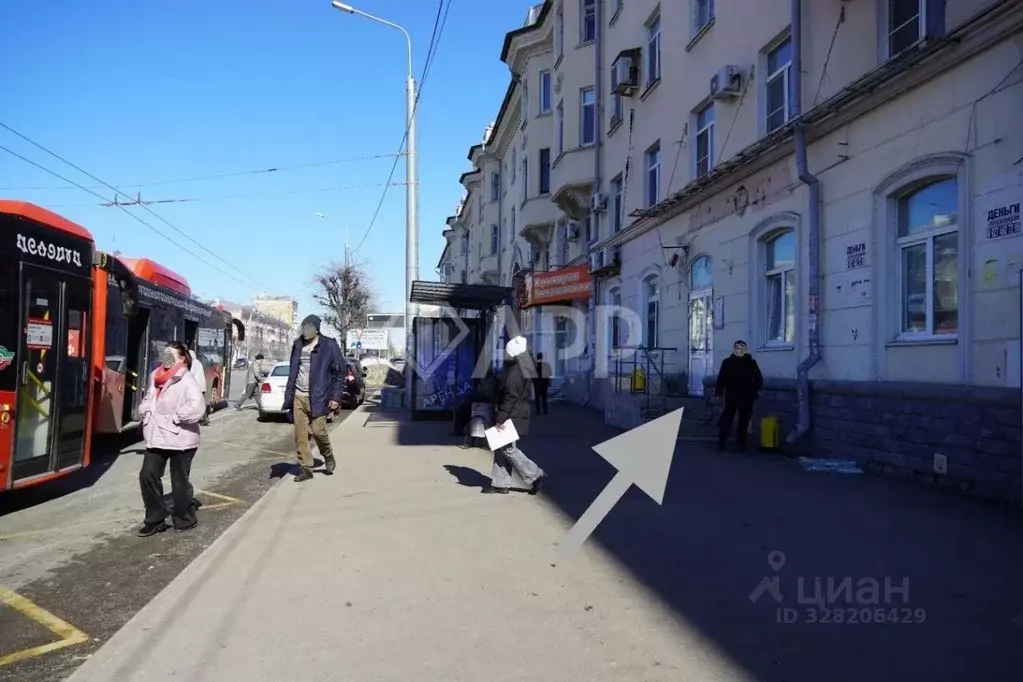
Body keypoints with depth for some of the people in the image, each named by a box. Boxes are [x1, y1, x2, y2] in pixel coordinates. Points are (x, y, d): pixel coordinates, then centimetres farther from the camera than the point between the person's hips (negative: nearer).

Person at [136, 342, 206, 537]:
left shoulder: (186, 380, -15)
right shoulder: (156, 377, 8)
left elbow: (197, 408, -27)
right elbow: (148, 399, 24)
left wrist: (174, 417, -19)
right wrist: (144, 411, 6)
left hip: (180, 439, -7)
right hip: (157, 437, 7)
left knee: (179, 481, 5)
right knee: (147, 475, 4)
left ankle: (185, 519, 25)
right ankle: (155, 519, 19)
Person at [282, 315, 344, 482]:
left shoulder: (329, 346, -5)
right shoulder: (298, 345, 10)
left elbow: (340, 373, -4)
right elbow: (293, 371, 17)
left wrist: (335, 397, -9)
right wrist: (288, 396, 13)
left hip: (317, 397, -5)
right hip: (298, 397, 5)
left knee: (317, 430, -9)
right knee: (300, 435, 4)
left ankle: (328, 456, 20)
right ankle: (306, 468, 15)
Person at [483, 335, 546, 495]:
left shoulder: (514, 373, -21)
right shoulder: (523, 369, 12)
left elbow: (510, 398, -23)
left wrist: (500, 419, -20)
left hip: (511, 418, -10)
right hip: (517, 416, 10)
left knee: (509, 449, -2)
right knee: (501, 449, 13)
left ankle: (535, 476, 3)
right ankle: (500, 484, 18)